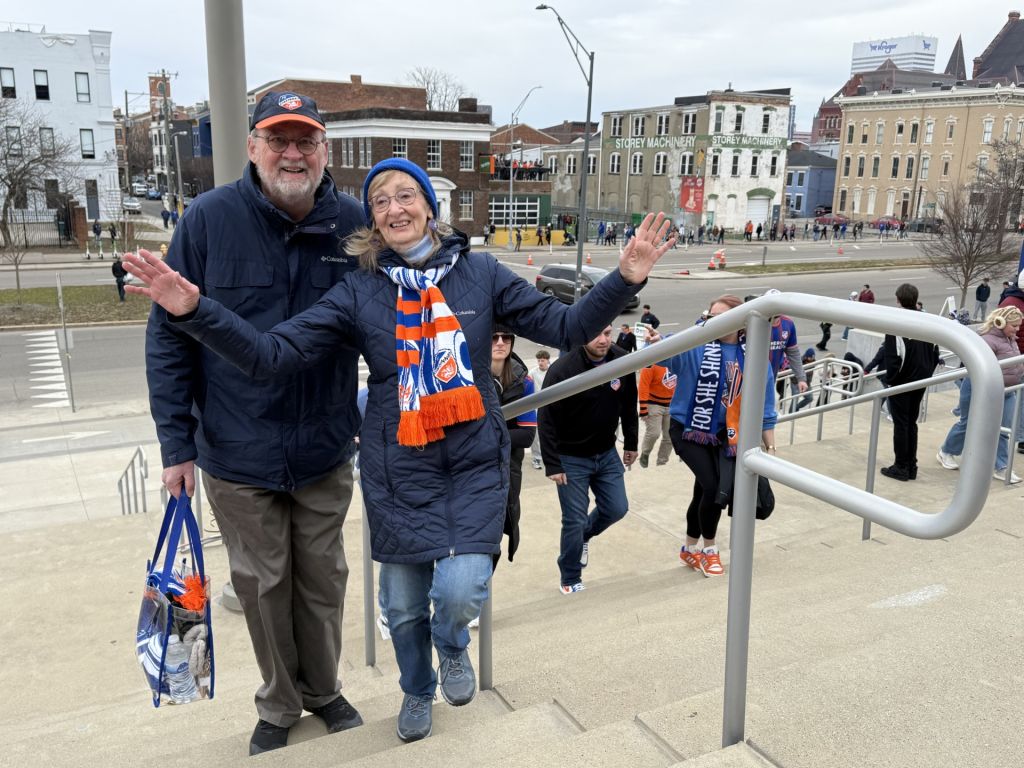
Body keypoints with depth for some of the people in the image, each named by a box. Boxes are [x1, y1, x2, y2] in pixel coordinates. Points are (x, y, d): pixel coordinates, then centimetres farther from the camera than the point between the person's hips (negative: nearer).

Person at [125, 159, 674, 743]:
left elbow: (565, 326, -2)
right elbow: (274, 354, -8)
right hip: (398, 470, 1)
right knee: (404, 603, 13)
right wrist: (194, 311, -21)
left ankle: (452, 645, 24)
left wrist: (626, 280, -17)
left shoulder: (480, 272, -2)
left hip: (474, 461, -1)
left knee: (461, 590, -17)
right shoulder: (358, 292, -3)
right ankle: (417, 690, 47)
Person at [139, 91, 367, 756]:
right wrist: (177, 444, -8)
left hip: (327, 450, 1)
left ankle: (324, 688, 40)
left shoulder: (355, 224, -7)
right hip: (238, 452, -1)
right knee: (262, 584, 13)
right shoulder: (210, 219, -11)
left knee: (323, 577, 16)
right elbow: (169, 334, -7)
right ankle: (279, 706, 36)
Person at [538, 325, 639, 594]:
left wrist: (631, 444, 12)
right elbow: (547, 420, -18)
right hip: (571, 458, -5)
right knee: (575, 520, 0)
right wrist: (552, 465, -19)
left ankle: (584, 536, 41)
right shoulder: (562, 369, -22)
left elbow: (629, 406, 7)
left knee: (617, 509, 10)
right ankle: (570, 580, 20)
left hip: (607, 454, 5)